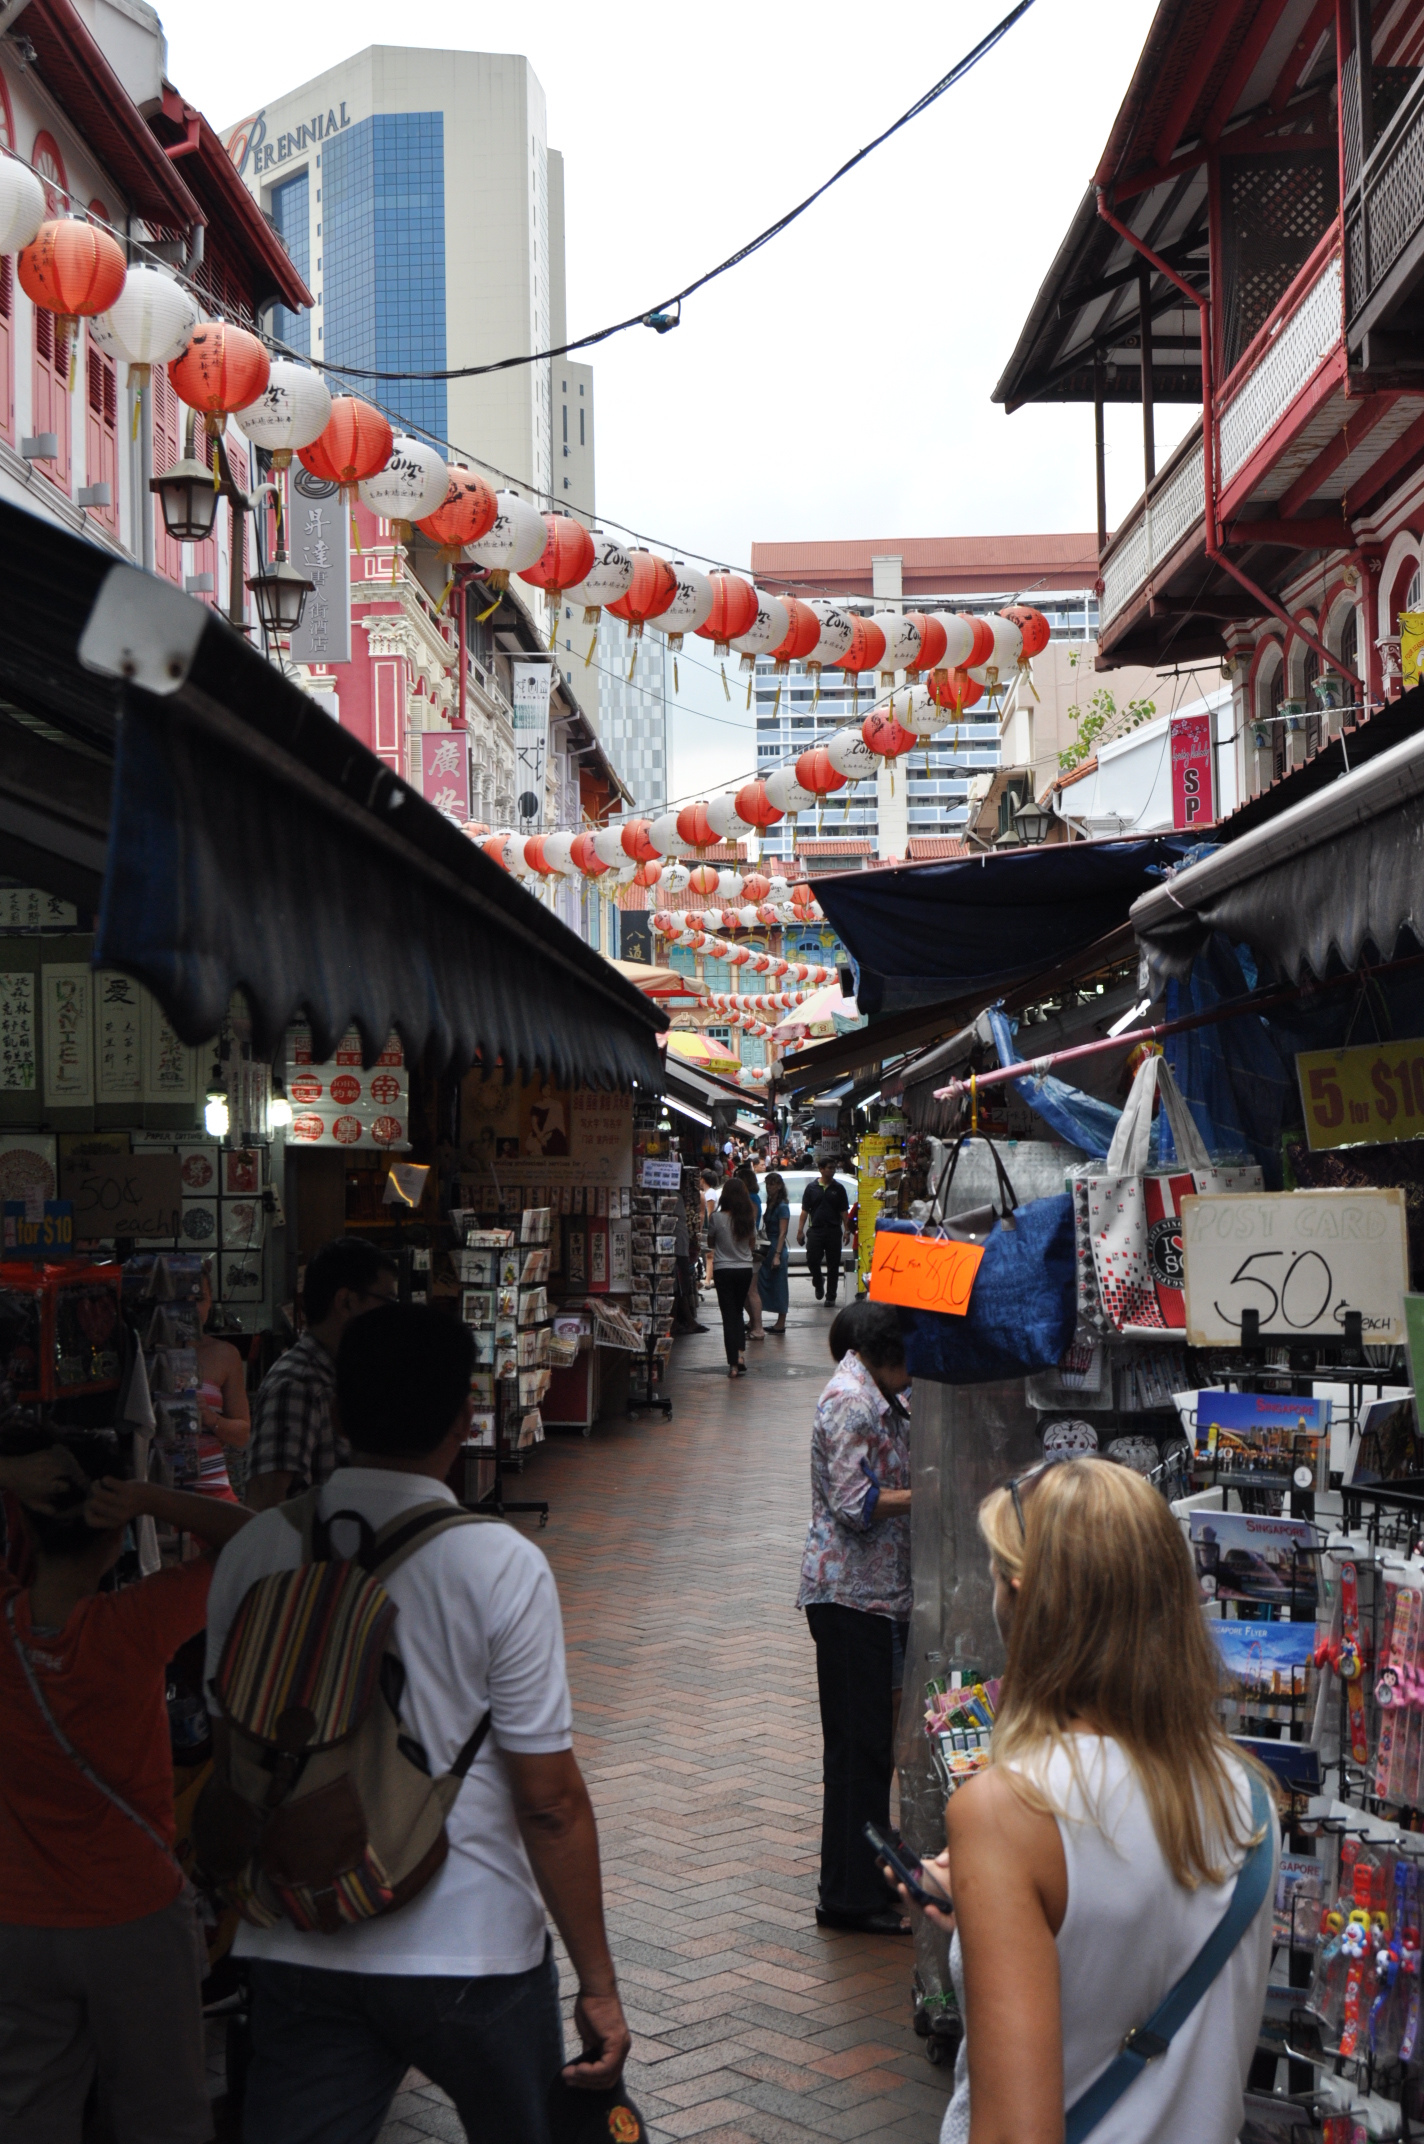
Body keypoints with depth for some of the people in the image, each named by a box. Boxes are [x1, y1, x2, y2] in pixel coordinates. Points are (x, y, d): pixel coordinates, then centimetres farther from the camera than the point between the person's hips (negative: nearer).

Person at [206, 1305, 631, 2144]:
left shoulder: (257, 1549, -3)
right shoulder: (502, 1565, -15)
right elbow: (549, 1800, -14)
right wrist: (599, 1986, -5)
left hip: (297, 1950, 3)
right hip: (470, 1949, -3)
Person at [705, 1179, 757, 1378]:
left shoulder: (717, 1218, -13)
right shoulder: (750, 1219, -3)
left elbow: (710, 1244, 1)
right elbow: (752, 1245, 9)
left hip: (724, 1271, -3)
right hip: (745, 1270, 3)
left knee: (729, 1315, 2)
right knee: (738, 1312, 20)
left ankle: (733, 1363, -2)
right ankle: (741, 1354, 8)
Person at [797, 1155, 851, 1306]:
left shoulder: (838, 1189, 7)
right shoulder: (811, 1188, 6)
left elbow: (844, 1212, 7)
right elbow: (805, 1210, 6)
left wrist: (847, 1230, -1)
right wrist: (800, 1230, 0)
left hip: (833, 1231, 0)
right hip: (815, 1230, 0)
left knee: (833, 1265, 2)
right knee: (812, 1260, -8)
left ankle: (830, 1296, 11)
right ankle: (818, 1283, 21)